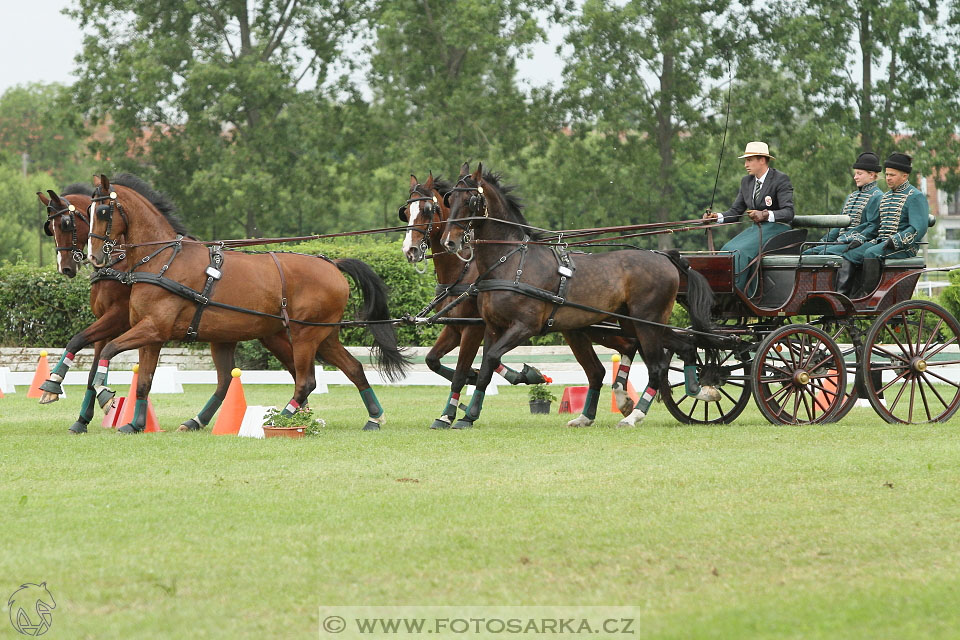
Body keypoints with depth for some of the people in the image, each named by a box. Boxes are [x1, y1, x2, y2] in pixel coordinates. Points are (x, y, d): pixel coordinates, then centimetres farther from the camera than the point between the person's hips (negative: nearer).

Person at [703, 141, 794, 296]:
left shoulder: (780, 179, -9)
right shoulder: (746, 181, 13)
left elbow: (788, 213, -18)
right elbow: (735, 211, 13)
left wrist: (765, 215, -34)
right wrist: (717, 217, -7)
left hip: (776, 227, -7)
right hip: (755, 228, 7)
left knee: (741, 251, -29)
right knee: (728, 249, -18)